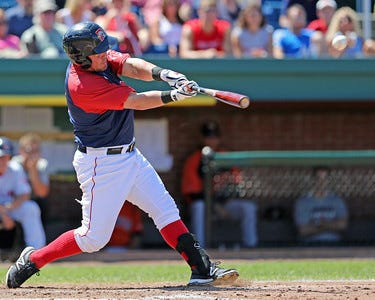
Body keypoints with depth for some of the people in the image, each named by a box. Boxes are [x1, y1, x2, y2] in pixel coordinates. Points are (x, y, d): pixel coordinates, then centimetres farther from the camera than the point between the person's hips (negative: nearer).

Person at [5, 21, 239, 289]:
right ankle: (31, 260, 11)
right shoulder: (81, 86, -27)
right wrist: (175, 94, -26)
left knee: (166, 210, 3)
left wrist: (164, 74, -32)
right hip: (101, 164, -9)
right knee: (94, 237, -4)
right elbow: (136, 101, -25)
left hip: (129, 155, 9)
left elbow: (134, 66, -13)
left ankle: (202, 269, 2)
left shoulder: (101, 59, -1)